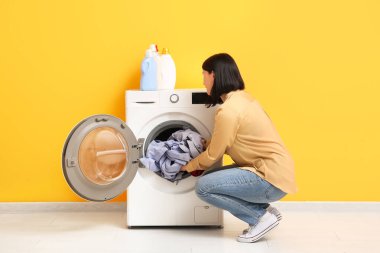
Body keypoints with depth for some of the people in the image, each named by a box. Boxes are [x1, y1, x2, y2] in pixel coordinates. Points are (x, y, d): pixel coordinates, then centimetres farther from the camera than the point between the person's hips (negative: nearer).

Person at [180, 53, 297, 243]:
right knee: (209, 177, 10)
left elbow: (213, 156, -8)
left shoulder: (228, 110, -19)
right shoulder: (243, 97, 10)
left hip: (271, 179, -10)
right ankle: (263, 210, 10)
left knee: (203, 187, -12)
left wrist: (189, 166, 10)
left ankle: (262, 216, -3)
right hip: (271, 170, 10)